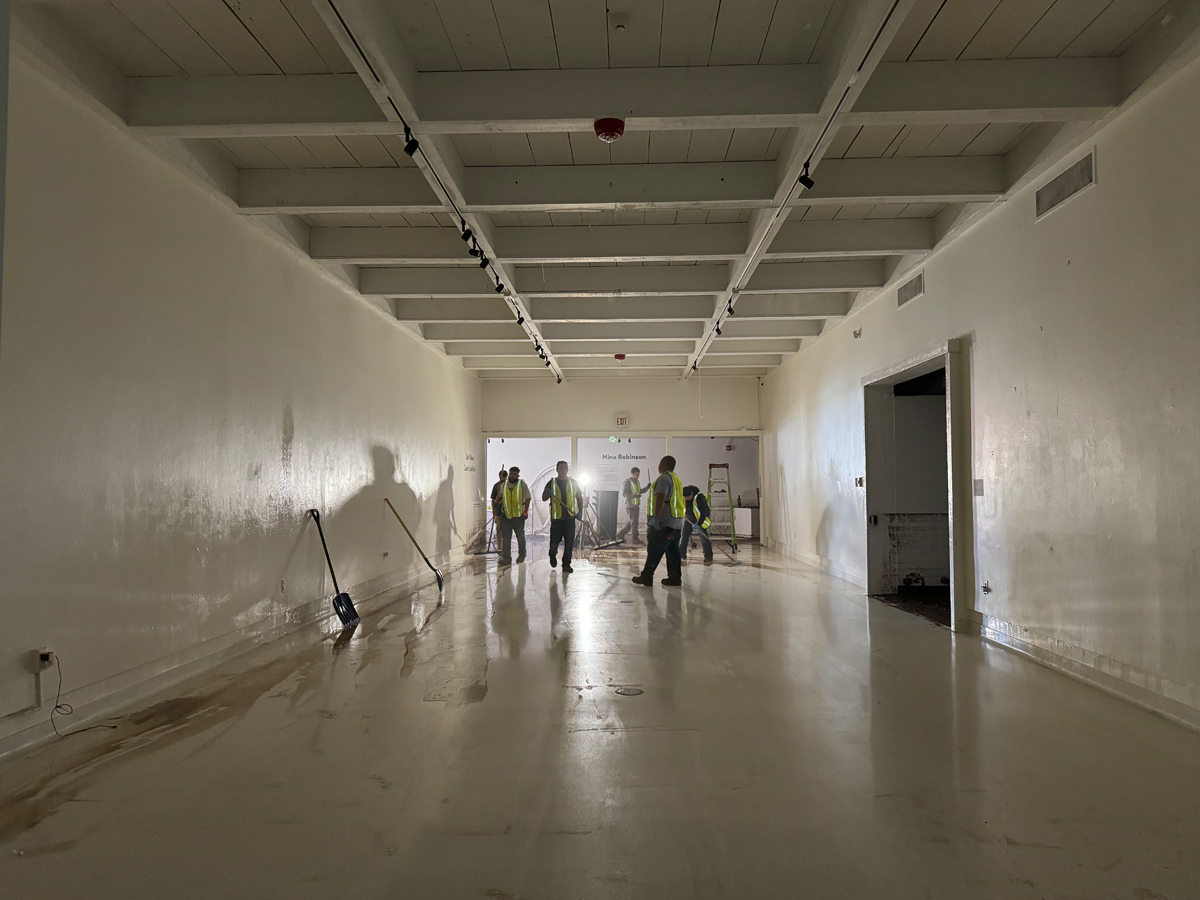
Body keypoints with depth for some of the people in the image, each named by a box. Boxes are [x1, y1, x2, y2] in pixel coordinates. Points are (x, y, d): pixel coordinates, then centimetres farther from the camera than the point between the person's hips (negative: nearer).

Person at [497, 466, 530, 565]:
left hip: (518, 515, -3)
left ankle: (521, 556, 28)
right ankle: (506, 558, 5)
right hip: (505, 515, 3)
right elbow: (499, 498, 18)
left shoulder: (522, 484, -2)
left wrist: (526, 511, -9)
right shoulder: (503, 485, 8)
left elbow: (527, 498, -2)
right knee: (505, 538, 1)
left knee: (520, 537, 11)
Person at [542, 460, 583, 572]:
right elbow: (544, 498, 7)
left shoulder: (573, 483, 9)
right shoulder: (551, 483, 6)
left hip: (570, 517, 1)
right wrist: (547, 494, -16)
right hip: (556, 517, -1)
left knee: (569, 542, -1)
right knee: (554, 541, 0)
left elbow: (579, 498, 15)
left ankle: (566, 564, 10)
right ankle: (553, 556, 30)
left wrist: (580, 511, 4)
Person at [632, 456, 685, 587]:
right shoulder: (677, 479, 19)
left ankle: (646, 577, 0)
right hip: (677, 523, 9)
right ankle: (675, 577, 8)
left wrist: (656, 517, -25)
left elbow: (661, 498, -21)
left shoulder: (664, 478, -10)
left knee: (654, 551, -4)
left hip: (664, 522, -9)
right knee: (673, 551, 10)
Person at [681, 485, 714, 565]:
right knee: (684, 535, 3)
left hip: (700, 519, -5)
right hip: (688, 518, 5)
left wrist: (699, 524, -35)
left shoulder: (699, 497, -32)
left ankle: (708, 557, -7)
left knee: (703, 536, -13)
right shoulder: (682, 498, -14)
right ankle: (681, 555, 14)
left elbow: (704, 512, -31)